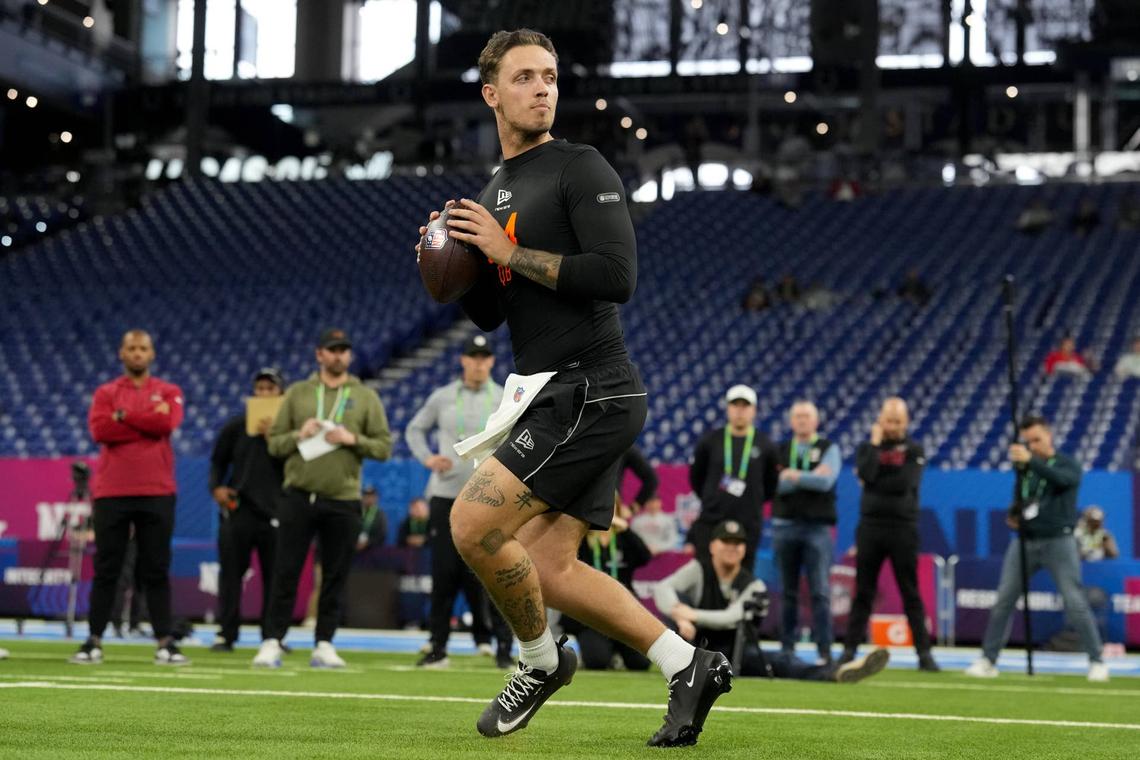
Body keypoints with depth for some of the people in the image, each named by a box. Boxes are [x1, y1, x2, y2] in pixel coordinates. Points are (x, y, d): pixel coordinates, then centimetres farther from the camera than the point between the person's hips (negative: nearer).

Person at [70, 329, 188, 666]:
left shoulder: (168, 392, 10)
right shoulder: (105, 393, 10)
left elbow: (168, 422, -11)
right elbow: (100, 429, -8)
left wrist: (123, 414, -6)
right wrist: (149, 421, -9)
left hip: (157, 493, 0)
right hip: (111, 492, 0)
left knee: (156, 571, 1)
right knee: (105, 570, 2)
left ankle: (165, 643, 3)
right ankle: (94, 642, 6)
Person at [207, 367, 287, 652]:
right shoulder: (236, 425, 9)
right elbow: (217, 462, 15)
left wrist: (273, 437, -13)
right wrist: (216, 487, -2)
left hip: (275, 512, -1)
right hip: (237, 510, 1)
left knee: (274, 576, 2)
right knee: (231, 573, 0)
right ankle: (225, 634, 4)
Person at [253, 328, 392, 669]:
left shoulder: (366, 397, 9)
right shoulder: (297, 393, 10)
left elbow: (384, 446, 5)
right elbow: (274, 442, 9)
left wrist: (353, 439, -10)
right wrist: (299, 435, -10)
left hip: (343, 501, 1)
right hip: (298, 496, 0)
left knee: (335, 577, 3)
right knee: (286, 573, -3)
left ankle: (324, 645, 10)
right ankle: (272, 642, 0)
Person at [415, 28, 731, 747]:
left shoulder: (582, 168, -7)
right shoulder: (494, 194, 18)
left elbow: (618, 276, -20)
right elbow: (488, 314, 22)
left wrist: (508, 252, -15)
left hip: (590, 391, -9)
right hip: (560, 397, 9)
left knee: (473, 526, -15)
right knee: (546, 569, 5)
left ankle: (542, 663, 8)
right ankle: (689, 664, 12)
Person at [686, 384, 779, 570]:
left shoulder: (764, 446, 3)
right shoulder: (710, 441, 4)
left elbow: (772, 485, 13)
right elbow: (696, 477, 15)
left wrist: (751, 503, 9)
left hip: (748, 525, 0)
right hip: (710, 522, 0)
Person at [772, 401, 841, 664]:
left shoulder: (828, 449, 6)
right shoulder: (780, 450, 11)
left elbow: (826, 481, -11)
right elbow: (775, 484, -4)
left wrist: (793, 475, -7)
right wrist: (809, 477, -11)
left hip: (817, 527, -2)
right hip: (785, 525, 2)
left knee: (820, 592, -6)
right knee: (788, 592, 6)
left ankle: (825, 651, -6)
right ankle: (787, 649, 10)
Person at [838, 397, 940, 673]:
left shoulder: (914, 450, 3)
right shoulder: (867, 447, 8)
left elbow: (904, 484, -13)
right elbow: (866, 474, -12)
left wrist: (875, 484, -5)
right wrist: (876, 443, -7)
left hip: (903, 528, -2)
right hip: (870, 526, 2)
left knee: (911, 593, -1)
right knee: (863, 592, 5)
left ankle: (924, 653, 0)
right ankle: (850, 650, 9)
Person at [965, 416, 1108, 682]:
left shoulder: (1068, 464, -2)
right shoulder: (1024, 466, 11)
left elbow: (1062, 479, -26)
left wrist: (1030, 461, -40)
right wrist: (1013, 515, -1)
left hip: (1058, 542, -4)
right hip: (1025, 541, 4)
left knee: (1075, 604, -7)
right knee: (1003, 601, -2)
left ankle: (1097, 661, 3)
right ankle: (988, 660, 3)